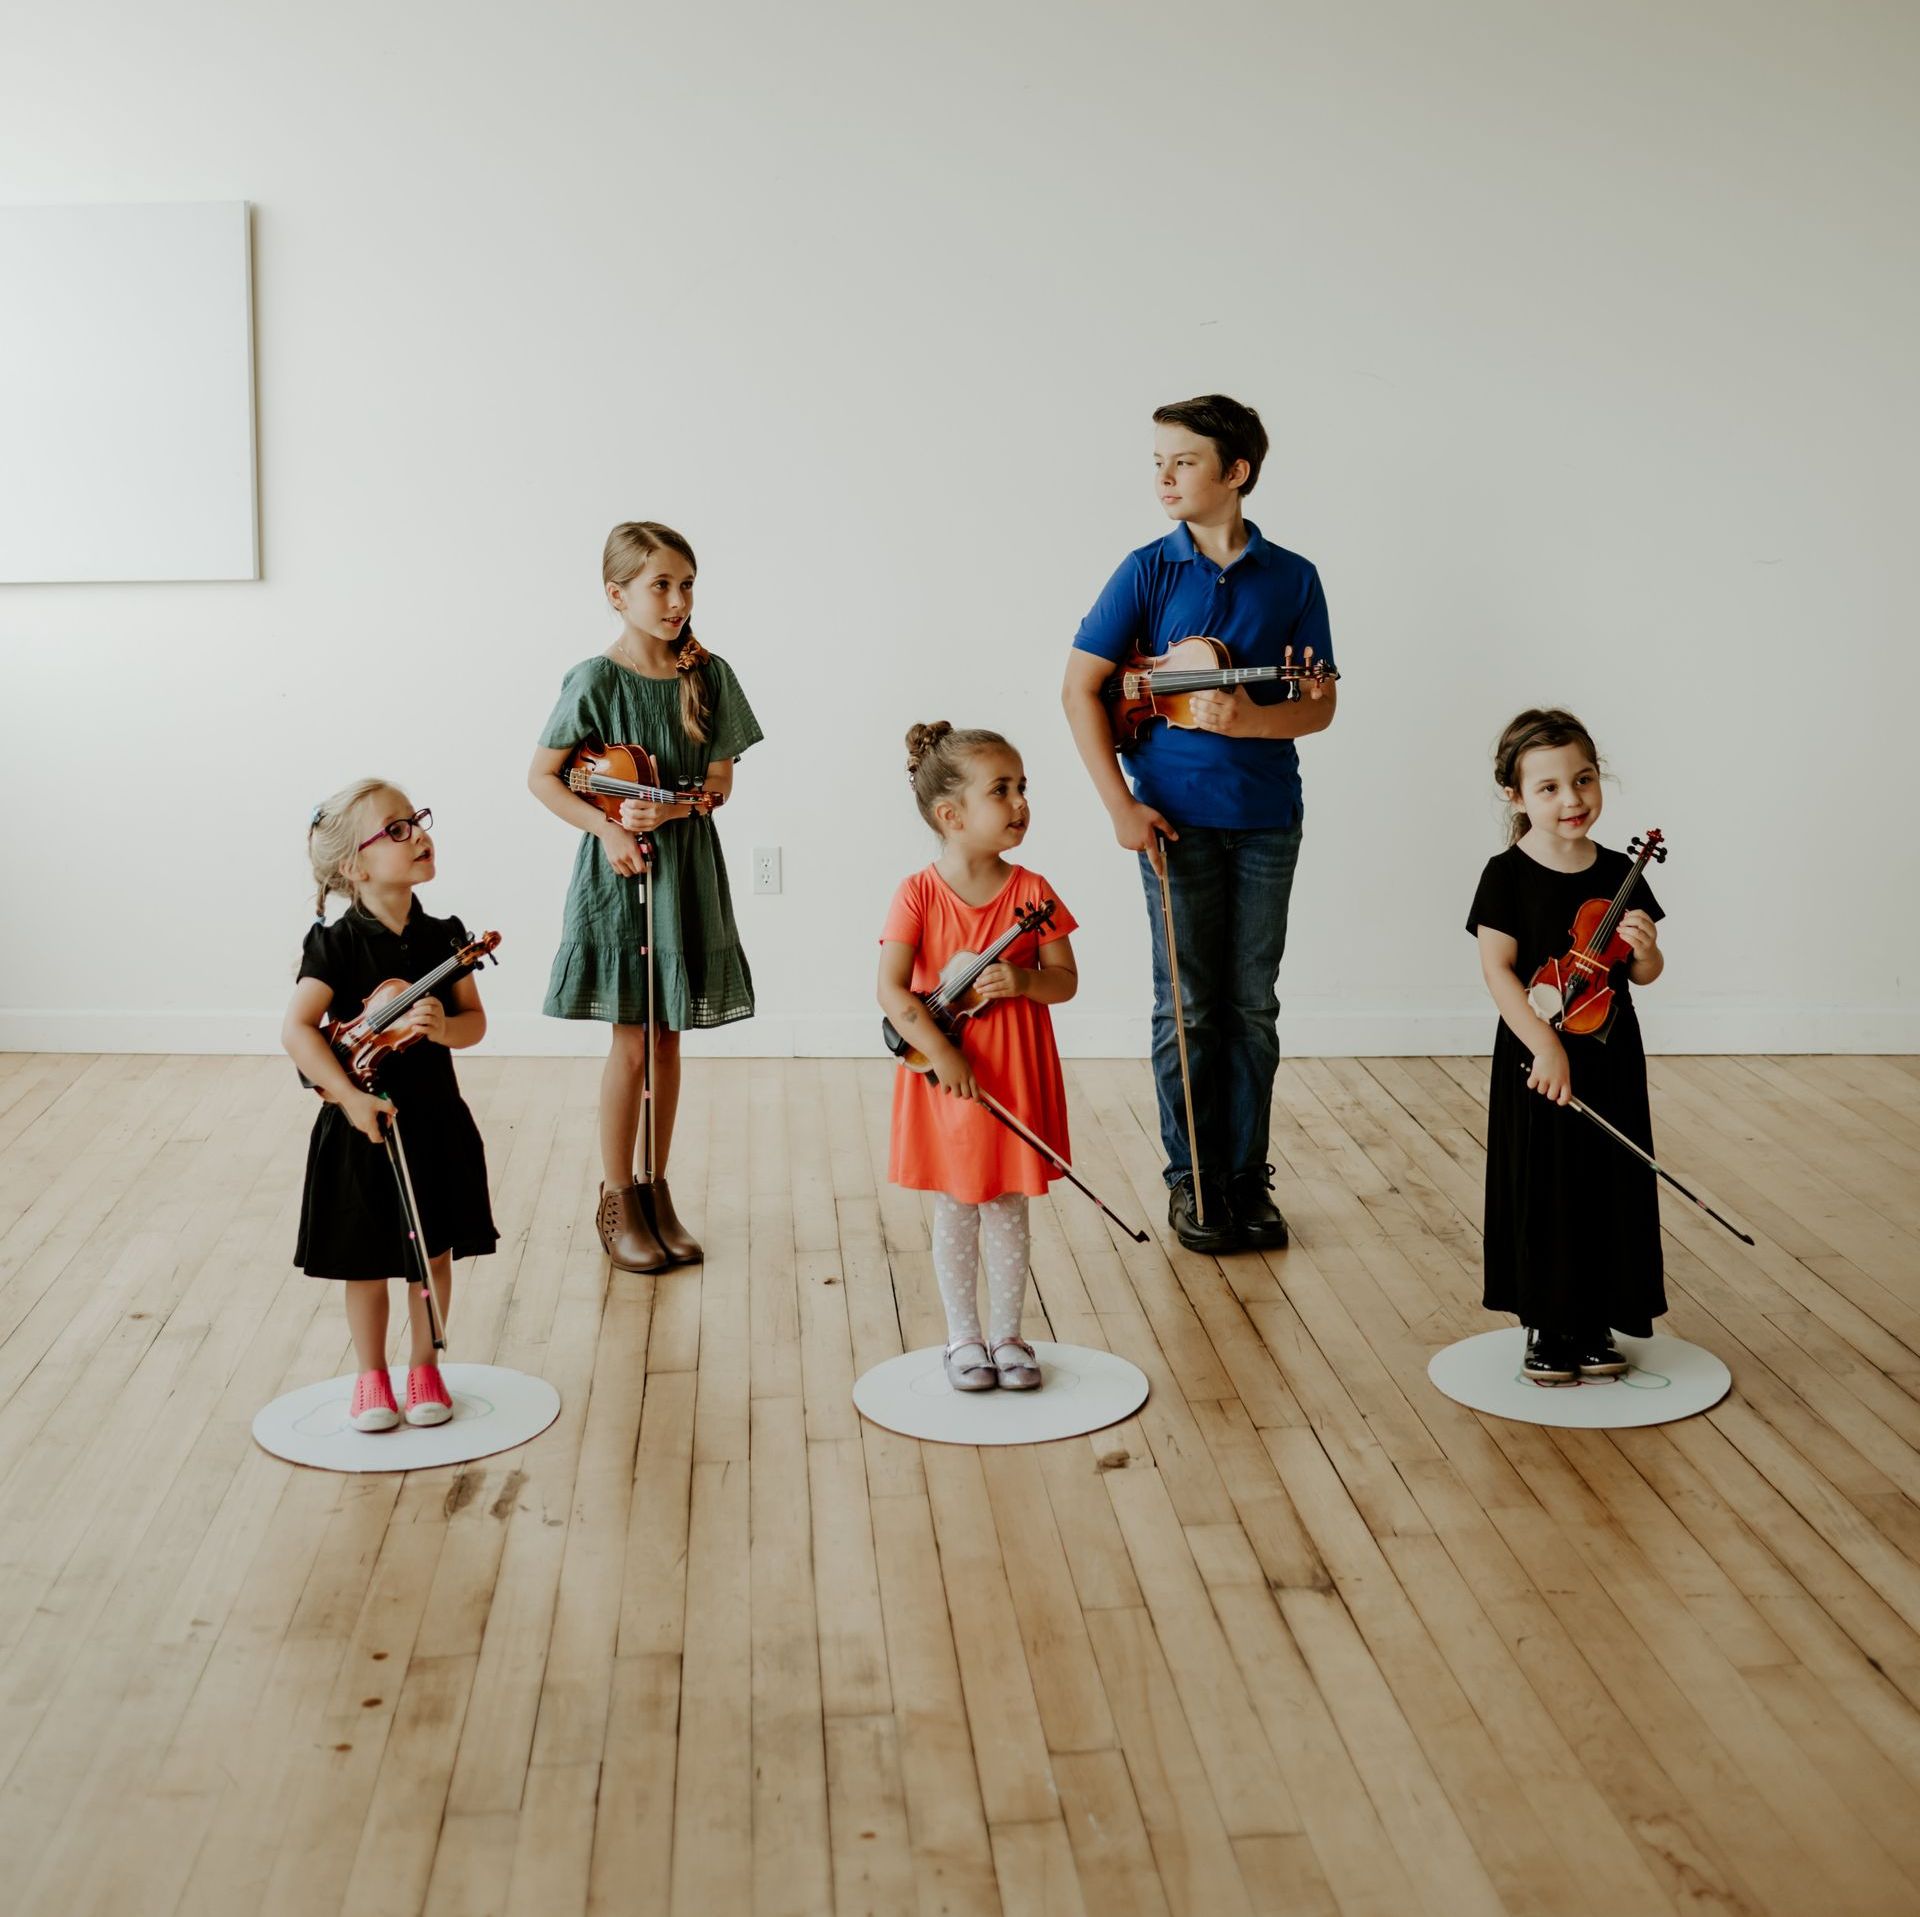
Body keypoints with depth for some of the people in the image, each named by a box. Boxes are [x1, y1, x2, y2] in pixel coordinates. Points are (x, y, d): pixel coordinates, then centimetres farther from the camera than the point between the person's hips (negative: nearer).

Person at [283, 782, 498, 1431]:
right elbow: (297, 1029, -17)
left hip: (434, 1117, 3)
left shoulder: (443, 936, -2)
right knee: (368, 1258, 8)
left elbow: (474, 1020, 3)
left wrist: (445, 1028, -20)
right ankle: (371, 1376, 26)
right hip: (363, 1123, -3)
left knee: (433, 1250, 13)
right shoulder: (337, 944, -13)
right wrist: (351, 1098, -22)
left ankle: (424, 1367, 30)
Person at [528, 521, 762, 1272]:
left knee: (667, 1039, 11)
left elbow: (719, 779, 0)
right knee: (632, 1044, 1)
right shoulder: (595, 681, -11)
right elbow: (542, 776, -7)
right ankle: (618, 1201, 15)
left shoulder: (708, 675, 0)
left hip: (688, 865, 4)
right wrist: (606, 827, -18)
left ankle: (657, 1190, 23)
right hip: (619, 870, -4)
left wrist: (666, 809, -18)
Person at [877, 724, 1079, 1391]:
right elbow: (891, 989, -16)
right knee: (955, 1209, 10)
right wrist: (940, 1051, -25)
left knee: (1007, 1208, 11)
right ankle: (963, 1335, 24)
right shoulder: (919, 895, -11)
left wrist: (1023, 980, -22)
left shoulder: (1031, 892, -4)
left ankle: (1006, 1333, 25)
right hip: (945, 1079, -2)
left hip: (1017, 1078, 2)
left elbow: (1065, 980, -2)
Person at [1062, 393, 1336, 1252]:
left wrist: (1247, 718, -20)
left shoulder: (1292, 579, 1)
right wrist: (1119, 804, -10)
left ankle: (1246, 1175, 19)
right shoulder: (1147, 571, -2)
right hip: (1175, 816, -1)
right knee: (1188, 1005, 5)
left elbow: (1320, 705, 0)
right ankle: (1192, 1178, 16)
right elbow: (1079, 687, -3)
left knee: (1252, 1006, 8)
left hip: (1266, 818, 1)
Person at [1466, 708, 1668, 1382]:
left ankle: (1596, 1324, 24)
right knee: (1542, 1193, 4)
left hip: (1611, 1061, 4)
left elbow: (1643, 975, 8)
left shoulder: (1618, 873, 2)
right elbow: (1497, 971, -14)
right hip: (1535, 1061, -4)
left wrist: (1644, 951, -15)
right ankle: (1545, 1326, 18)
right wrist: (1545, 1046, -21)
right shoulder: (1508, 876, -9)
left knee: (1609, 1191, 10)